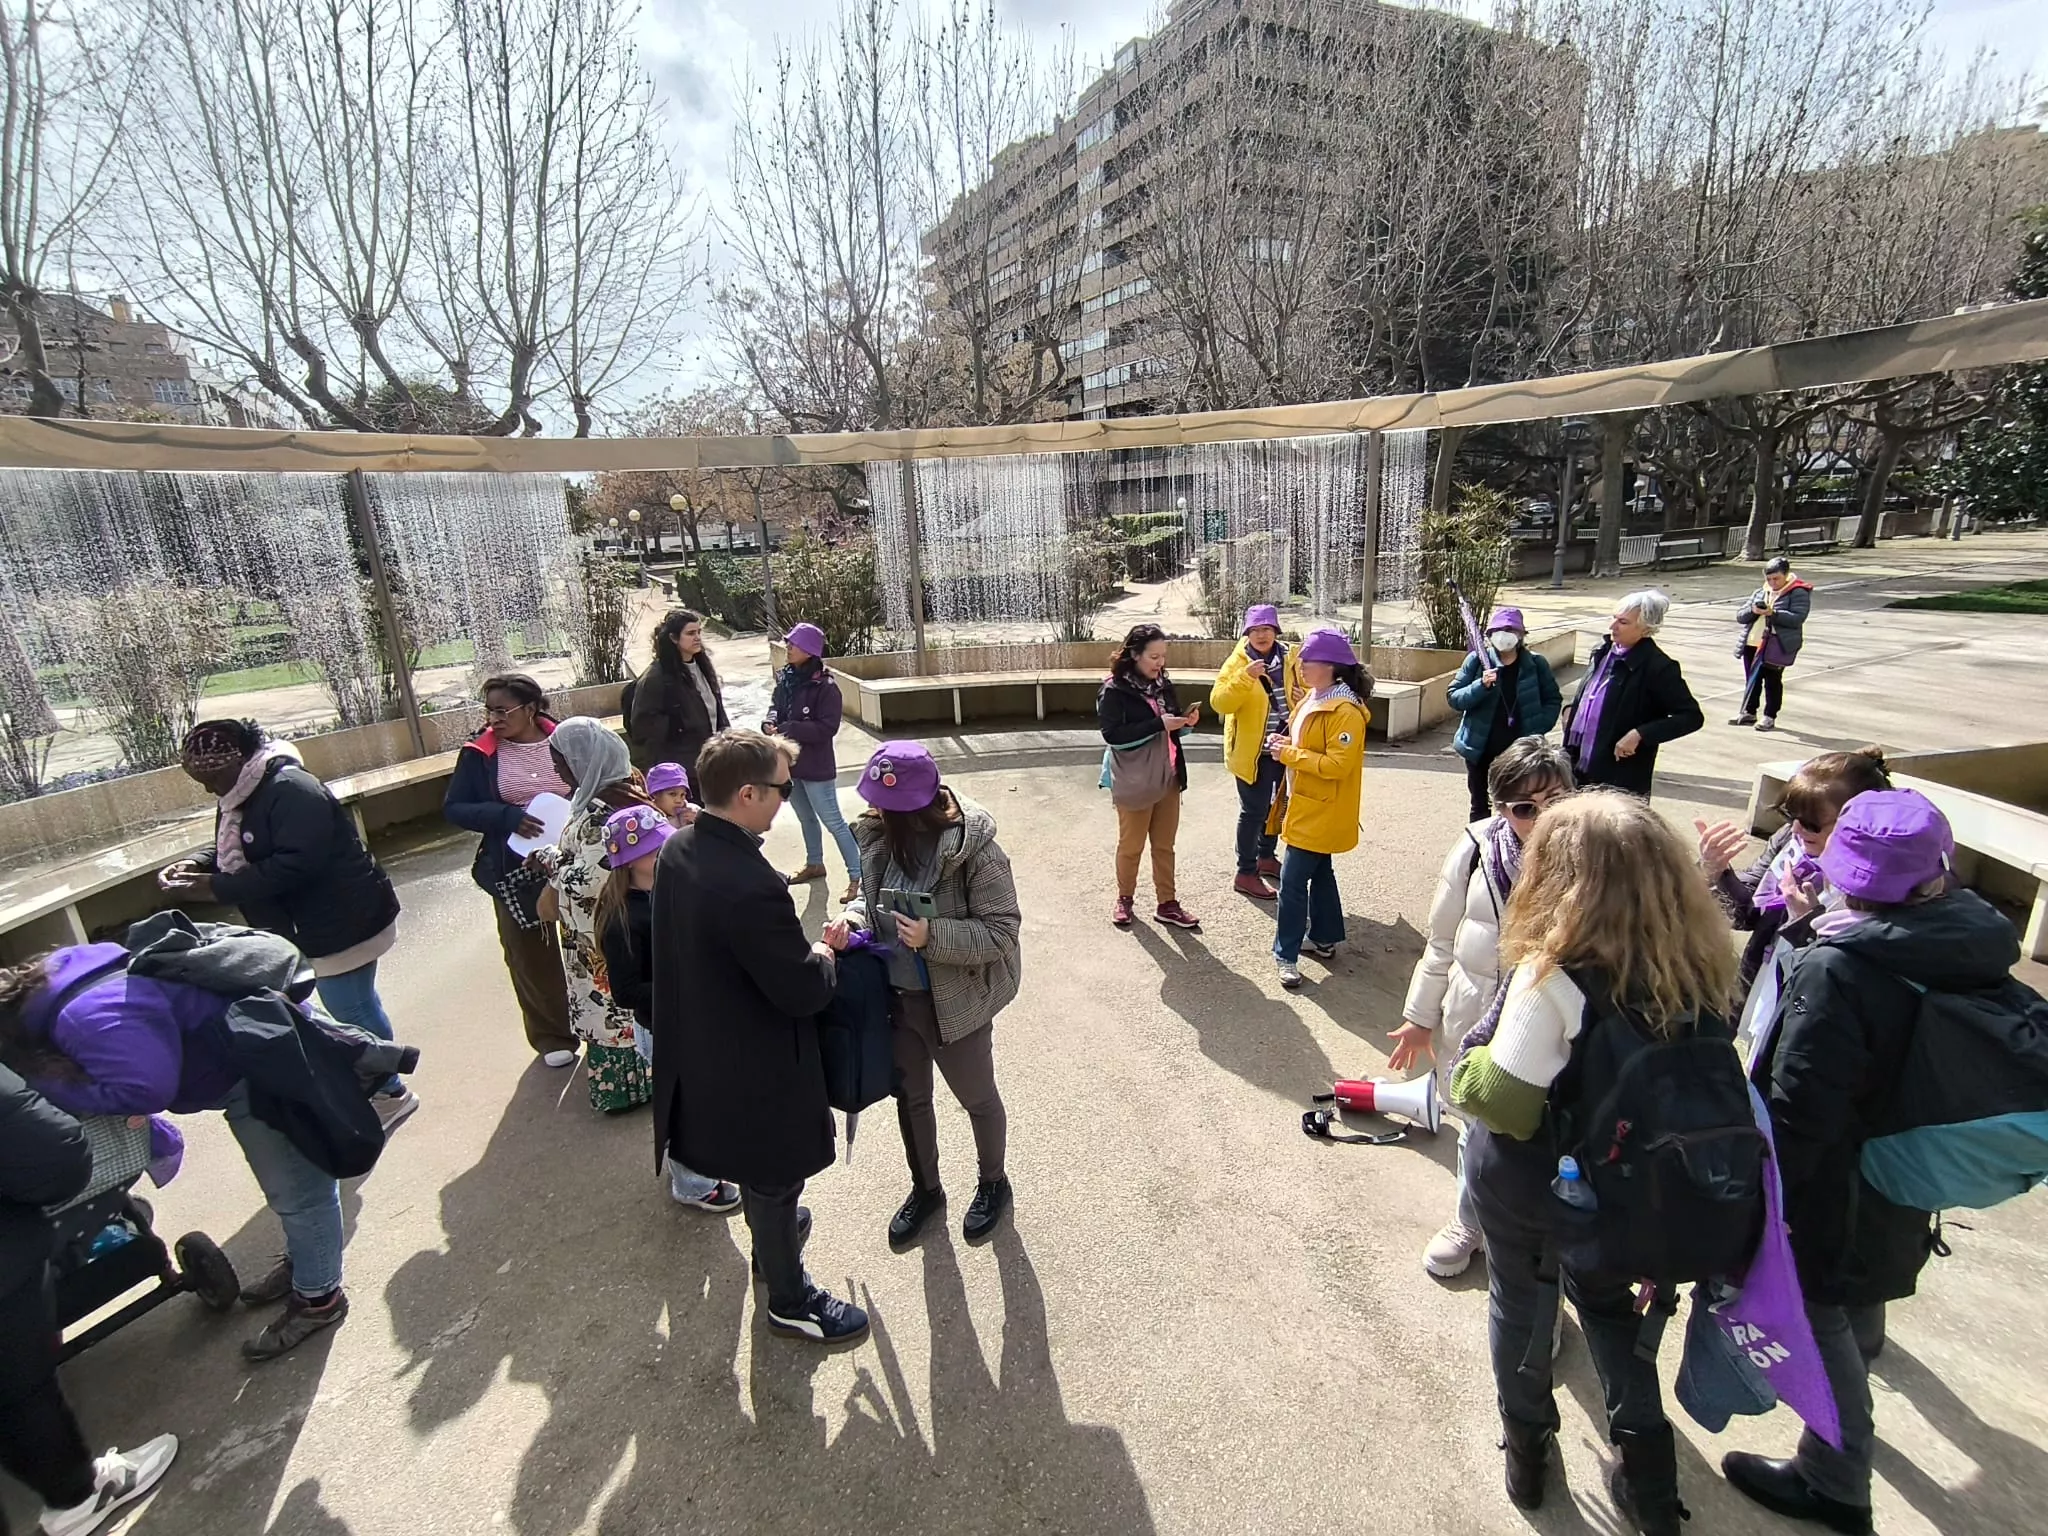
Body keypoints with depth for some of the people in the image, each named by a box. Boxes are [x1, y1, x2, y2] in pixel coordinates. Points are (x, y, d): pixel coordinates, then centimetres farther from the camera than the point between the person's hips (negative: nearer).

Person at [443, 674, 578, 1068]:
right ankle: (552, 1036, 29)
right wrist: (507, 817, -19)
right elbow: (454, 807, -4)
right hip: (515, 871, 1)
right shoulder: (480, 752, -6)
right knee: (530, 954, 11)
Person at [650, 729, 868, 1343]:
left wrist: (798, 948, 3)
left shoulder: (676, 849, -9)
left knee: (757, 1170, 33)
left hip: (703, 1049, 9)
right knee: (776, 1179, 17)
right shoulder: (751, 886, -37)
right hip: (755, 1068, -8)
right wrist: (824, 956, -7)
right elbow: (804, 993, -28)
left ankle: (771, 1240, 59)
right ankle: (791, 1301, 41)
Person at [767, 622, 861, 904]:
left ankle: (857, 876, 5)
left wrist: (787, 728, -25)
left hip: (816, 766, -8)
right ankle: (815, 864, 41)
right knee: (806, 818, 23)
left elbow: (827, 727, -22)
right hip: (790, 762, 8)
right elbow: (776, 707, 14)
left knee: (833, 821, -3)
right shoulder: (785, 677, 3)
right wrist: (770, 722, -10)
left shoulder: (825, 685, -19)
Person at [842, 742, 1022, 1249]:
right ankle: (925, 1188, 51)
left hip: (957, 1002, -5)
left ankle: (992, 1182, 49)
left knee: (976, 1097, 20)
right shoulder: (878, 837, -8)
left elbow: (1001, 931, -22)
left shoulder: (974, 850, -26)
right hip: (895, 996, 6)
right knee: (909, 1097, 24)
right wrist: (854, 916, -13)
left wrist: (933, 936, -33)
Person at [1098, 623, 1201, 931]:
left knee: (1165, 845, 14)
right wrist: (1159, 724, -27)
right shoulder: (1114, 690, -14)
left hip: (1168, 776, 6)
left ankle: (1167, 904, 25)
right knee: (1131, 845, 10)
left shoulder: (1163, 684, 5)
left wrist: (1186, 721, -7)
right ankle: (1125, 899, 29)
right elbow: (1113, 734, -23)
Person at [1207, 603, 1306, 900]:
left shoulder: (1289, 658, 3)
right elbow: (1219, 703, -23)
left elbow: (1305, 689, 17)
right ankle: (1245, 874, 7)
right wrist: (1245, 677, -35)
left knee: (1274, 805, 19)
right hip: (1253, 750, -6)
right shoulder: (1237, 662, -12)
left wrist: (1305, 698, -6)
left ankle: (1266, 856, 38)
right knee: (1254, 810, -3)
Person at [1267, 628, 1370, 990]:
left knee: (1292, 881, -7)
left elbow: (1338, 764, -26)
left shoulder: (1345, 711, -22)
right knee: (1320, 873, 19)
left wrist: (1289, 754, -22)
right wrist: (1284, 744, -1)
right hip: (1307, 807, 10)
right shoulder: (1313, 699, 9)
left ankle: (1287, 955, 3)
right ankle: (1324, 939, 33)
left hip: (1320, 813, -10)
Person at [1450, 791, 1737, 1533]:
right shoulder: (1697, 963, -14)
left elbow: (1500, 1101, -27)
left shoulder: (1555, 976, -33)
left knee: (1519, 1301, 23)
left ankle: (1528, 1450, 44)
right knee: (1608, 1301, 30)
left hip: (1526, 1182, -4)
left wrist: (1469, 1063, -10)